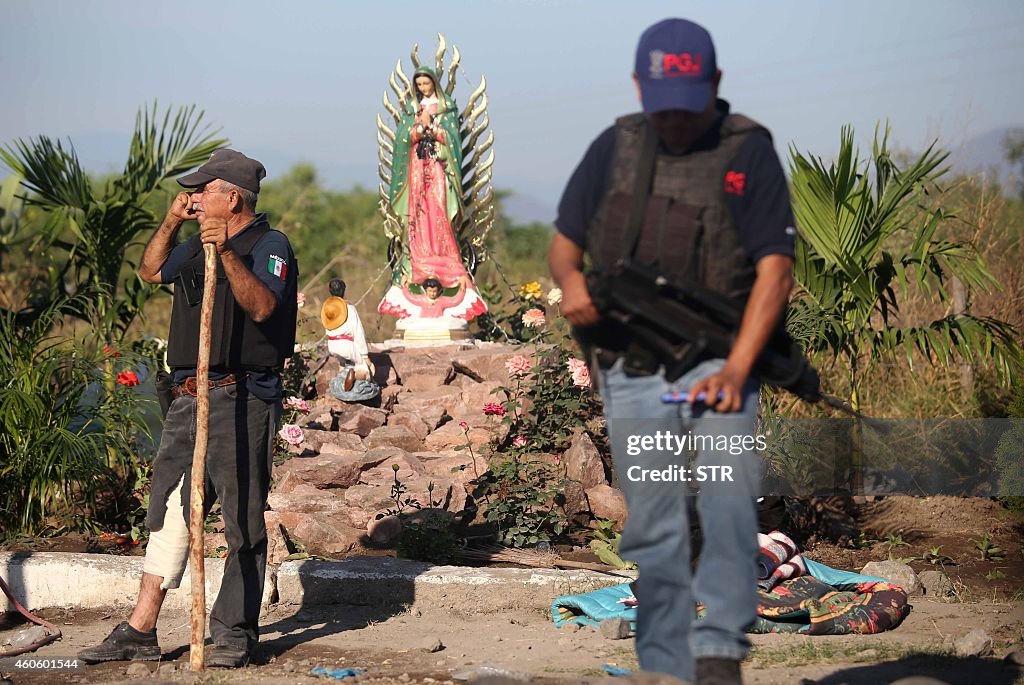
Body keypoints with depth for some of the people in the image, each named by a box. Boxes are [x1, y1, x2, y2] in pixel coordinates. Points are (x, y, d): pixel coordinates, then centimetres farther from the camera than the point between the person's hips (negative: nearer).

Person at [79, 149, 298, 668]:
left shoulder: (268, 246, -5)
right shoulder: (199, 245, 19)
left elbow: (262, 306, -21)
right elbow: (150, 272, 33)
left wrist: (227, 253, -31)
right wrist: (172, 223, 18)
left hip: (241, 400, -8)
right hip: (189, 397, 8)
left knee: (244, 521, -2)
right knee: (169, 511, 6)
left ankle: (234, 632, 4)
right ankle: (140, 632, 6)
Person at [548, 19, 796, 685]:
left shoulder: (747, 151, -3)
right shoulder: (615, 148, 9)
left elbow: (775, 269, -8)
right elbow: (564, 242, 14)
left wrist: (735, 369, -20)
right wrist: (571, 281, -12)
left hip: (714, 362, -3)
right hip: (632, 373, 3)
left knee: (727, 498, -23)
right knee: (651, 530, 4)